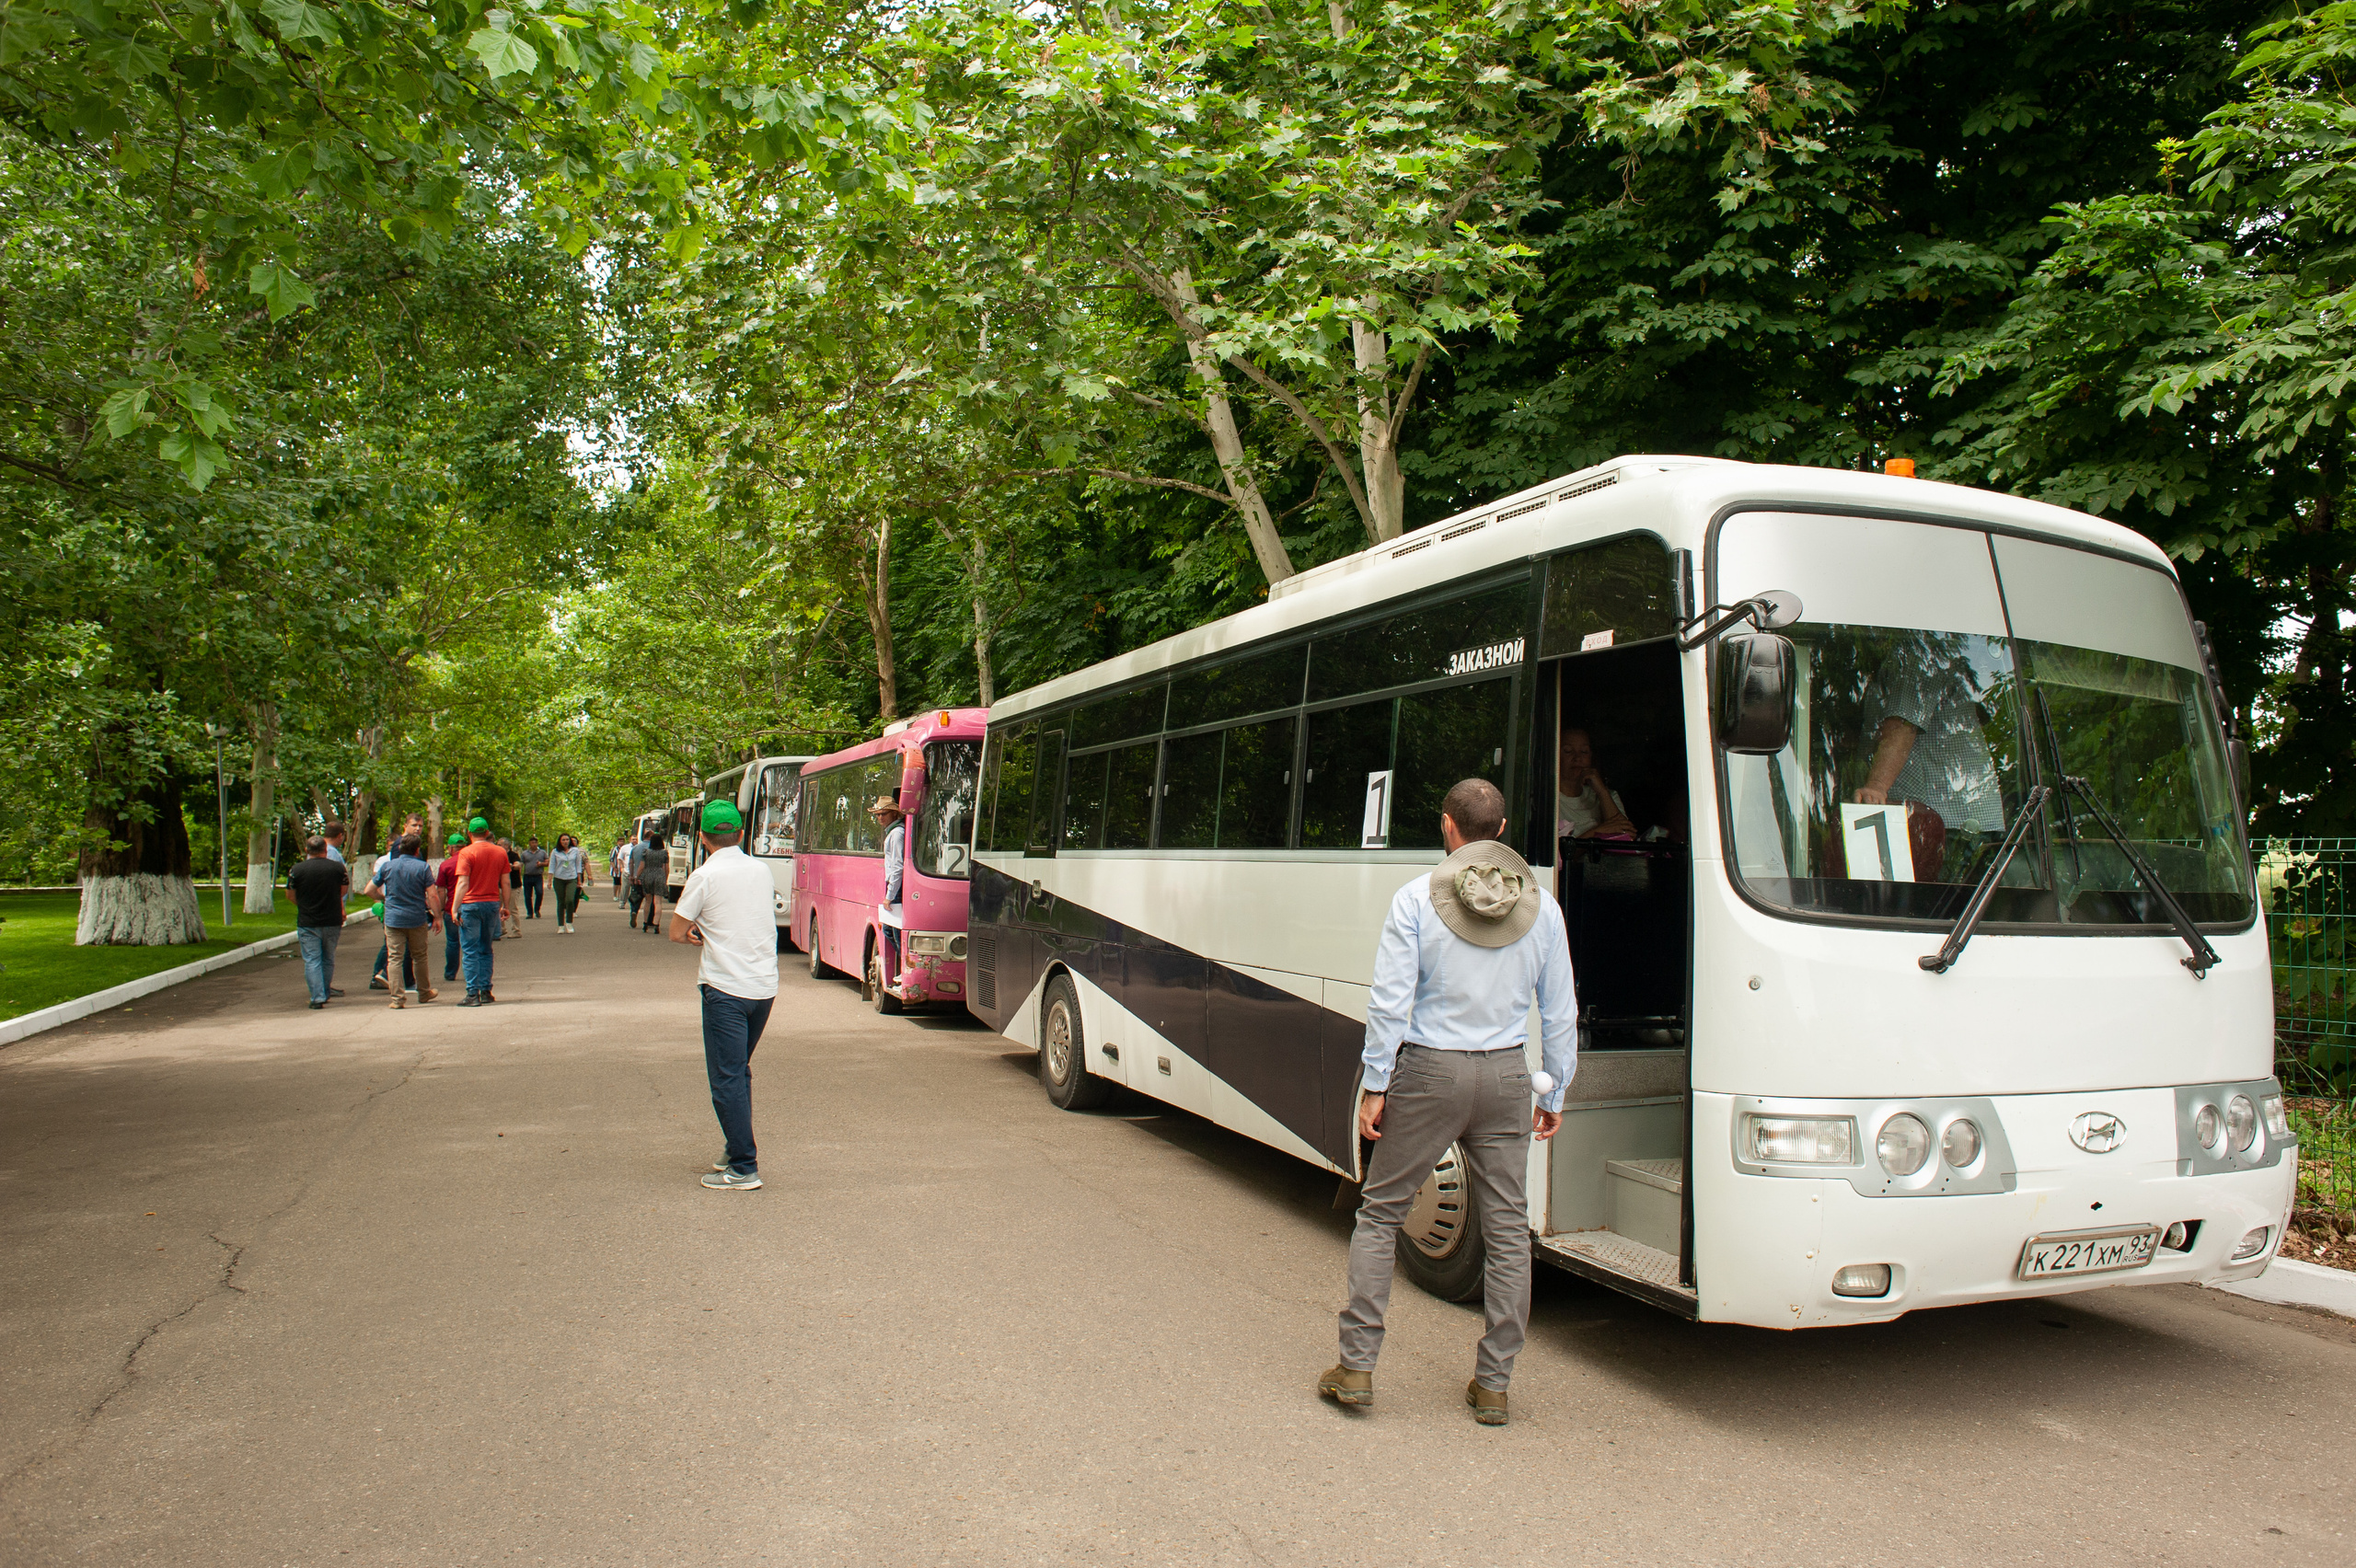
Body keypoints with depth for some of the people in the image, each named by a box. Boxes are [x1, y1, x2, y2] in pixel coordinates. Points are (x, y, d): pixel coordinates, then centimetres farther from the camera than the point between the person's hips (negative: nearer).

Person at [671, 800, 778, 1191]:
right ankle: (738, 1148, 27)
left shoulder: (704, 876, -9)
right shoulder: (761, 870, 9)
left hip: (726, 988, -6)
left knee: (727, 1078, -2)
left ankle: (744, 1169, -3)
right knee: (740, 1071, 20)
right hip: (765, 986, 6)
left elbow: (677, 933, -3)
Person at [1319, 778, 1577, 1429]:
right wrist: (1554, 1091, 16)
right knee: (1507, 1230, 10)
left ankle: (1356, 1368, 12)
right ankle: (1493, 1386, 16)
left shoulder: (1416, 899, -8)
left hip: (1429, 1073, -2)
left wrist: (1376, 1086, -4)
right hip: (1506, 1077, 3)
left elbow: (1390, 1001, -11)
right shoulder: (1542, 907, 2)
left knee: (1379, 1212, 11)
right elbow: (1560, 1013, 6)